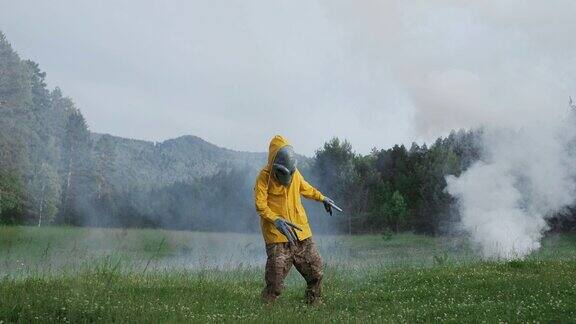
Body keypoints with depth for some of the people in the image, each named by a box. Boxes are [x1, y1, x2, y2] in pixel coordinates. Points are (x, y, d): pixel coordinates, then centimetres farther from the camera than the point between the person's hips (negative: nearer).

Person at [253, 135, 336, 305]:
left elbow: (305, 188, 29)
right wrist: (276, 220, -31)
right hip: (277, 234, -6)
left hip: (300, 231, 6)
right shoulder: (264, 177, -10)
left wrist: (322, 198, 39)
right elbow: (260, 206, -16)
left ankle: (314, 302, 27)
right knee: (275, 279, -14)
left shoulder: (295, 173, 7)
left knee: (315, 269, 11)